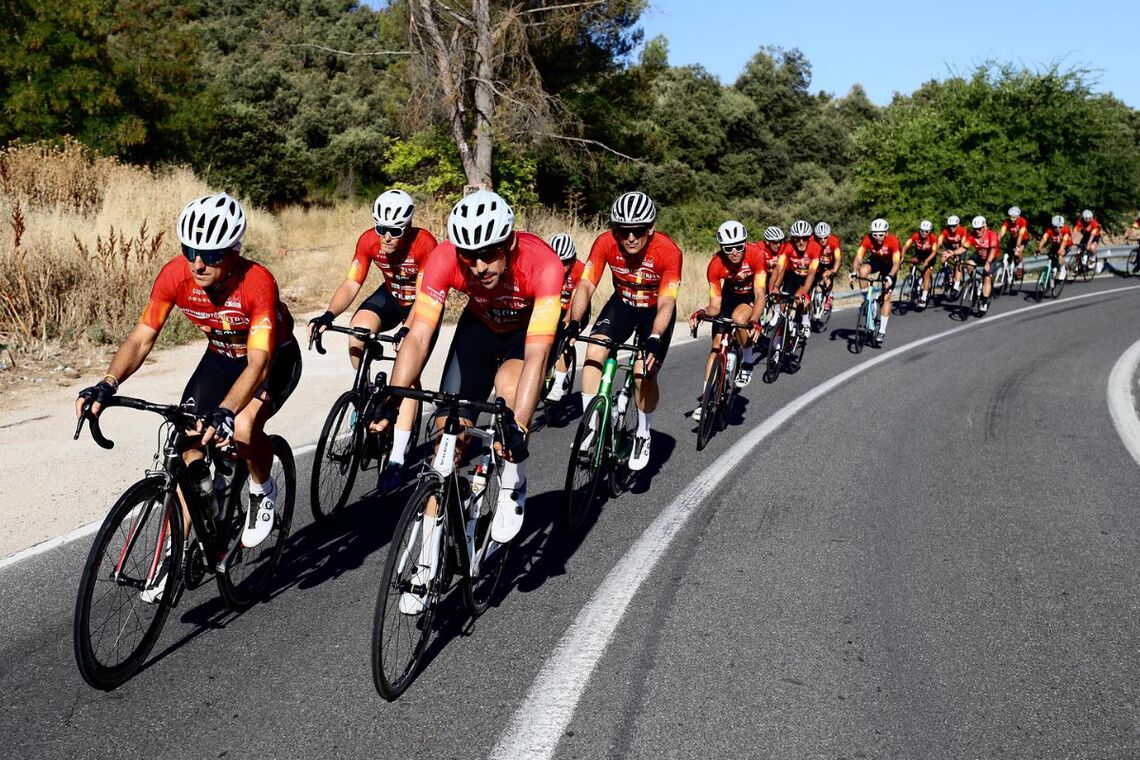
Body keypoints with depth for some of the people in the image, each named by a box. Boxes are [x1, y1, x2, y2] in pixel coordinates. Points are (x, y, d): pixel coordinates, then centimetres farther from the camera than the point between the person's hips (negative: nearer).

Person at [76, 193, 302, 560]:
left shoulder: (257, 282, -35)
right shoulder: (175, 274, -22)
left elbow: (258, 362, -41)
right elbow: (141, 338, -19)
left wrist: (224, 412, -56)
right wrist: (107, 385, -36)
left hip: (273, 357, -4)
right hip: (221, 356, 5)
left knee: (243, 427, -31)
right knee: (189, 441, -8)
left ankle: (263, 491, 3)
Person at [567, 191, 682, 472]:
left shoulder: (668, 251, -30)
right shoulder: (605, 243, -24)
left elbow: (666, 303, -33)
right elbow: (586, 286, -27)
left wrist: (654, 339, -49)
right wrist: (573, 324, -43)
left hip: (655, 310, -2)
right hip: (622, 304, 3)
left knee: (644, 374, -16)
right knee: (594, 352, -22)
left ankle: (644, 434, 11)